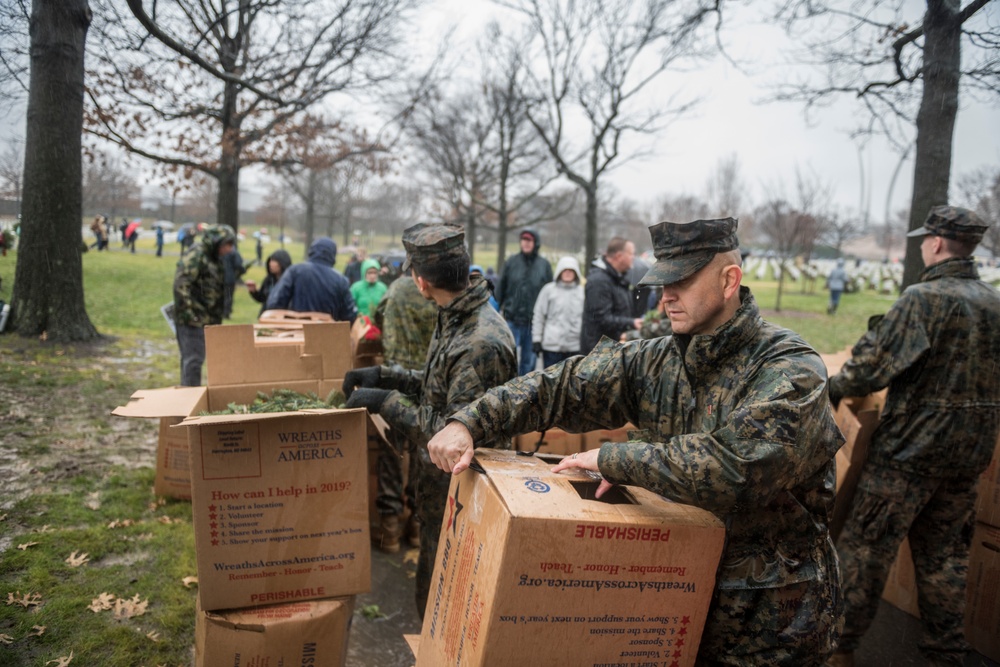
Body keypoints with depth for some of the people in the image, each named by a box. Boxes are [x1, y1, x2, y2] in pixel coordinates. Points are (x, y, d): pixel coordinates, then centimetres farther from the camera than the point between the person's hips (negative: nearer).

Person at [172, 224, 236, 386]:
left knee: (190, 358, 17)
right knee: (193, 359, -8)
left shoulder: (214, 258, 15)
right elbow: (181, 285, -21)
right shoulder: (195, 256, -14)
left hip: (206, 318, 9)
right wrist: (190, 313, -23)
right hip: (193, 318, -9)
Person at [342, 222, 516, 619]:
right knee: (432, 590, 26)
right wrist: (383, 376, 8)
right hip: (440, 482, 10)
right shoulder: (455, 321, 3)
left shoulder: (482, 344, -30)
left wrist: (385, 401, -22)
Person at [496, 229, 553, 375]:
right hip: (512, 319, -1)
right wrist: (500, 309, 2)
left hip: (534, 321, 1)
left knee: (529, 359, 10)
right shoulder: (511, 262, 3)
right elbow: (501, 288, 6)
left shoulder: (544, 265, 4)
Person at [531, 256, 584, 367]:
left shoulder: (582, 291, 6)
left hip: (575, 346, 2)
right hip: (552, 345, -2)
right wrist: (537, 339, -2)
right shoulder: (549, 290, 2)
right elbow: (538, 316, 2)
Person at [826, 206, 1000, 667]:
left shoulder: (924, 298, -16)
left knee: (866, 544, 3)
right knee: (944, 552, 17)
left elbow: (875, 363, -19)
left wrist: (835, 388, -2)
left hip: (912, 445, -7)